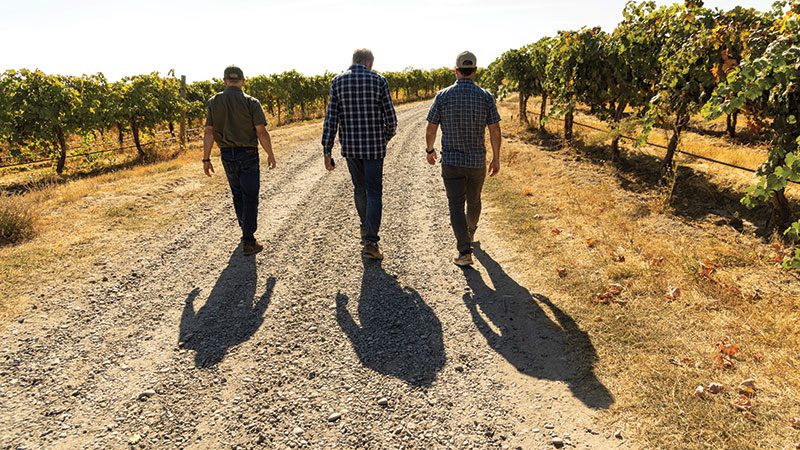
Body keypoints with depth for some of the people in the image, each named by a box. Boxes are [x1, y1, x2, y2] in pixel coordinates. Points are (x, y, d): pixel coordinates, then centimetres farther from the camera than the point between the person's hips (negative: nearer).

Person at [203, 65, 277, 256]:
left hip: (227, 155, 4)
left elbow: (208, 132, -1)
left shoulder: (214, 102, 1)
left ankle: (246, 231, 33)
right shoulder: (251, 102, -8)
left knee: (238, 195, 20)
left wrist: (206, 159, 4)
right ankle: (248, 242, 0)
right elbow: (261, 132, -12)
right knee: (250, 198, 2)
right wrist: (270, 155, 0)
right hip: (248, 154, -4)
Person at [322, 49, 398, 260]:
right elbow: (390, 118, -4)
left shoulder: (337, 81, 2)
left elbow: (331, 118, -3)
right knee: (373, 193, 3)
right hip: (374, 146, -3)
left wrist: (327, 151, 0)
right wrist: (387, 136, 17)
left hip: (350, 147, 3)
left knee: (359, 189, 20)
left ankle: (367, 229, 38)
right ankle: (370, 242, -5)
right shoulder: (379, 81, -4)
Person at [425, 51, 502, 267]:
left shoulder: (443, 96, -7)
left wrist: (430, 150, 15)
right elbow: (495, 131, -6)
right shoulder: (485, 96, -6)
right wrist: (496, 159, 6)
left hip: (451, 161, -2)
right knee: (474, 201, 23)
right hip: (477, 161, 2)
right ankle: (470, 233, 48)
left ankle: (465, 251, -8)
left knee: (456, 206, 1)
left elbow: (431, 129, -3)